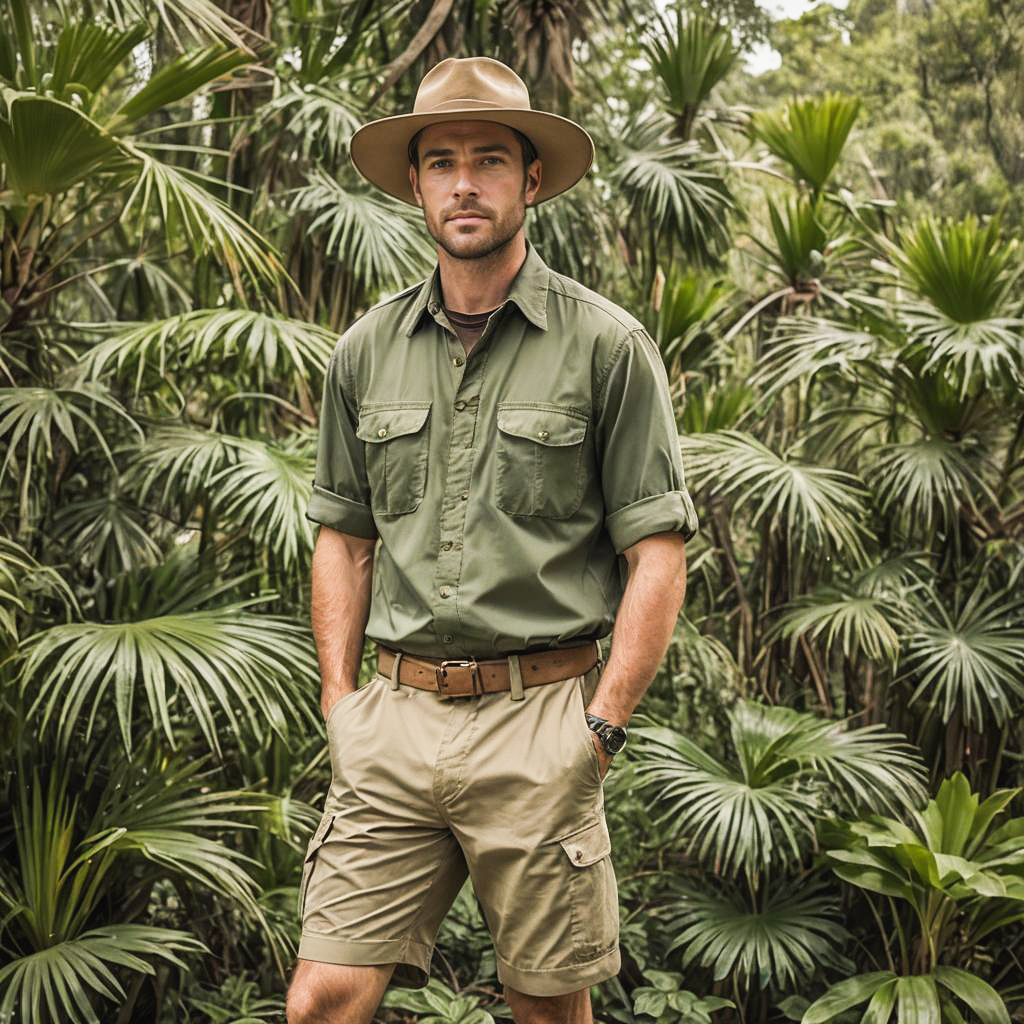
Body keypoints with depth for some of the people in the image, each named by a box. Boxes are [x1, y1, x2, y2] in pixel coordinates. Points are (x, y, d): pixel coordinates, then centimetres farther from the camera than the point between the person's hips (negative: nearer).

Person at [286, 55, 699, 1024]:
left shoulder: (606, 345, -2)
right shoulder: (366, 350, 10)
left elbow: (658, 553, -3)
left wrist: (601, 727, -9)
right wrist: (339, 702, 8)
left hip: (537, 717, -3)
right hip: (395, 716, 3)